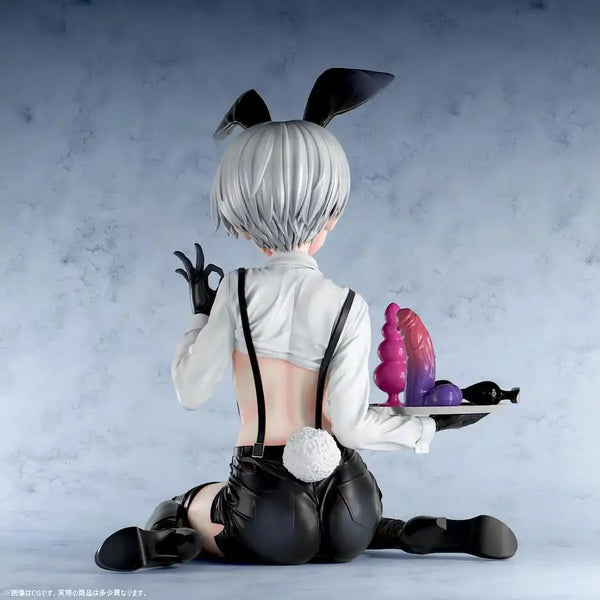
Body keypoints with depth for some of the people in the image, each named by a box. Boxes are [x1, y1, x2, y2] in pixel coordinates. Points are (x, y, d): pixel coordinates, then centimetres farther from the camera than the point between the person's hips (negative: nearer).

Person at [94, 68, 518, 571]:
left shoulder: (237, 290, -8)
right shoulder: (348, 307, -7)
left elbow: (191, 392, -2)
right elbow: (352, 425, -10)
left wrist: (201, 313, 12)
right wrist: (435, 423, 5)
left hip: (266, 504, -1)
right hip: (348, 506, 1)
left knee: (174, 512, 31)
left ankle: (170, 542, -8)